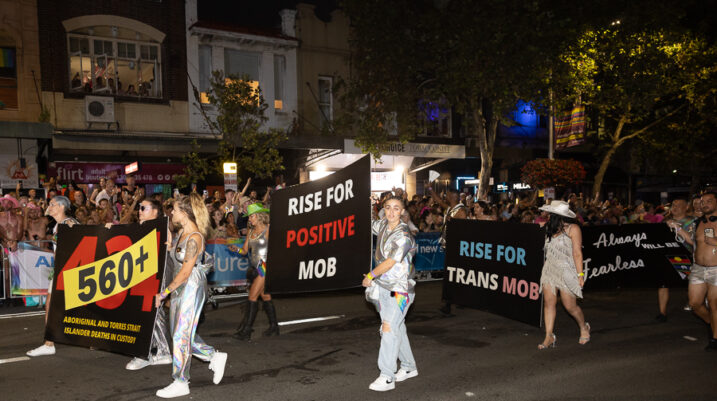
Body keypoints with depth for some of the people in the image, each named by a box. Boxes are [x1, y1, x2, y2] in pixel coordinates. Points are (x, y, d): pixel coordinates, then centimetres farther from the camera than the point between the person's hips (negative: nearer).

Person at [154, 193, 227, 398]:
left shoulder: (195, 238, -19)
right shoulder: (182, 232, 9)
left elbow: (185, 272, -20)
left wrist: (164, 293, -15)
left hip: (192, 288, -9)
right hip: (179, 288, 9)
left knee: (182, 334, -1)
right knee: (178, 332, 13)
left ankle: (181, 383, 12)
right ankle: (215, 356, 25)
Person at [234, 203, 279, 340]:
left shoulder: (268, 230, -7)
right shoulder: (250, 232, 13)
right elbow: (245, 250, 11)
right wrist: (237, 249, -9)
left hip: (264, 267, -7)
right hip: (255, 267, 7)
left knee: (253, 296, -10)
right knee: (265, 296, 13)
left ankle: (246, 329, -7)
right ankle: (274, 327, 23)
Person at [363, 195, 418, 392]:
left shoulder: (403, 235, -19)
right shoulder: (382, 225, 3)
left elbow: (389, 263, -19)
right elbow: (369, 226, 26)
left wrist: (370, 276, -6)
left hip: (399, 288, -8)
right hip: (383, 286, 8)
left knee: (389, 327, -12)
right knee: (397, 328, 16)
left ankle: (387, 377, -6)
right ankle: (409, 367, 31)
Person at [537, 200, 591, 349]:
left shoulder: (573, 229, -9)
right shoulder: (551, 229, 11)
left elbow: (577, 253, -12)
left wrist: (580, 274, -13)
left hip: (566, 271, -6)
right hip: (549, 270, 6)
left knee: (570, 306, 1)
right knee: (548, 302, -1)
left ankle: (584, 328, 29)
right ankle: (549, 337, 4)